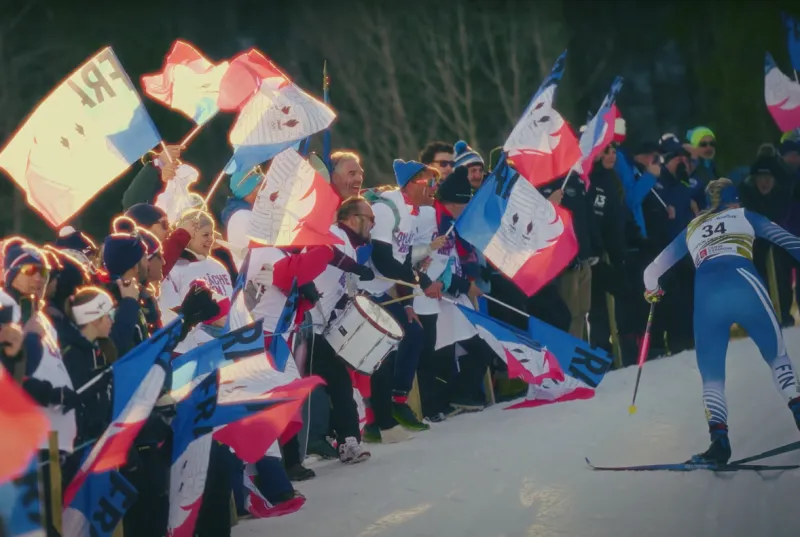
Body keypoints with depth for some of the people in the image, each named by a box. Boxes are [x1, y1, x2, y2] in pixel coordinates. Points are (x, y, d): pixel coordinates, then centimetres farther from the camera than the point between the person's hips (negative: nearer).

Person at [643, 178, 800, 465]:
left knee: (711, 376, 6)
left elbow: (653, 270, 37)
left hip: (706, 295, 2)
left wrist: (652, 290, 57)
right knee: (776, 354, 15)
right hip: (744, 283, -2)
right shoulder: (743, 216, 25)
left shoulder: (692, 230, 31)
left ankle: (719, 441, -15)